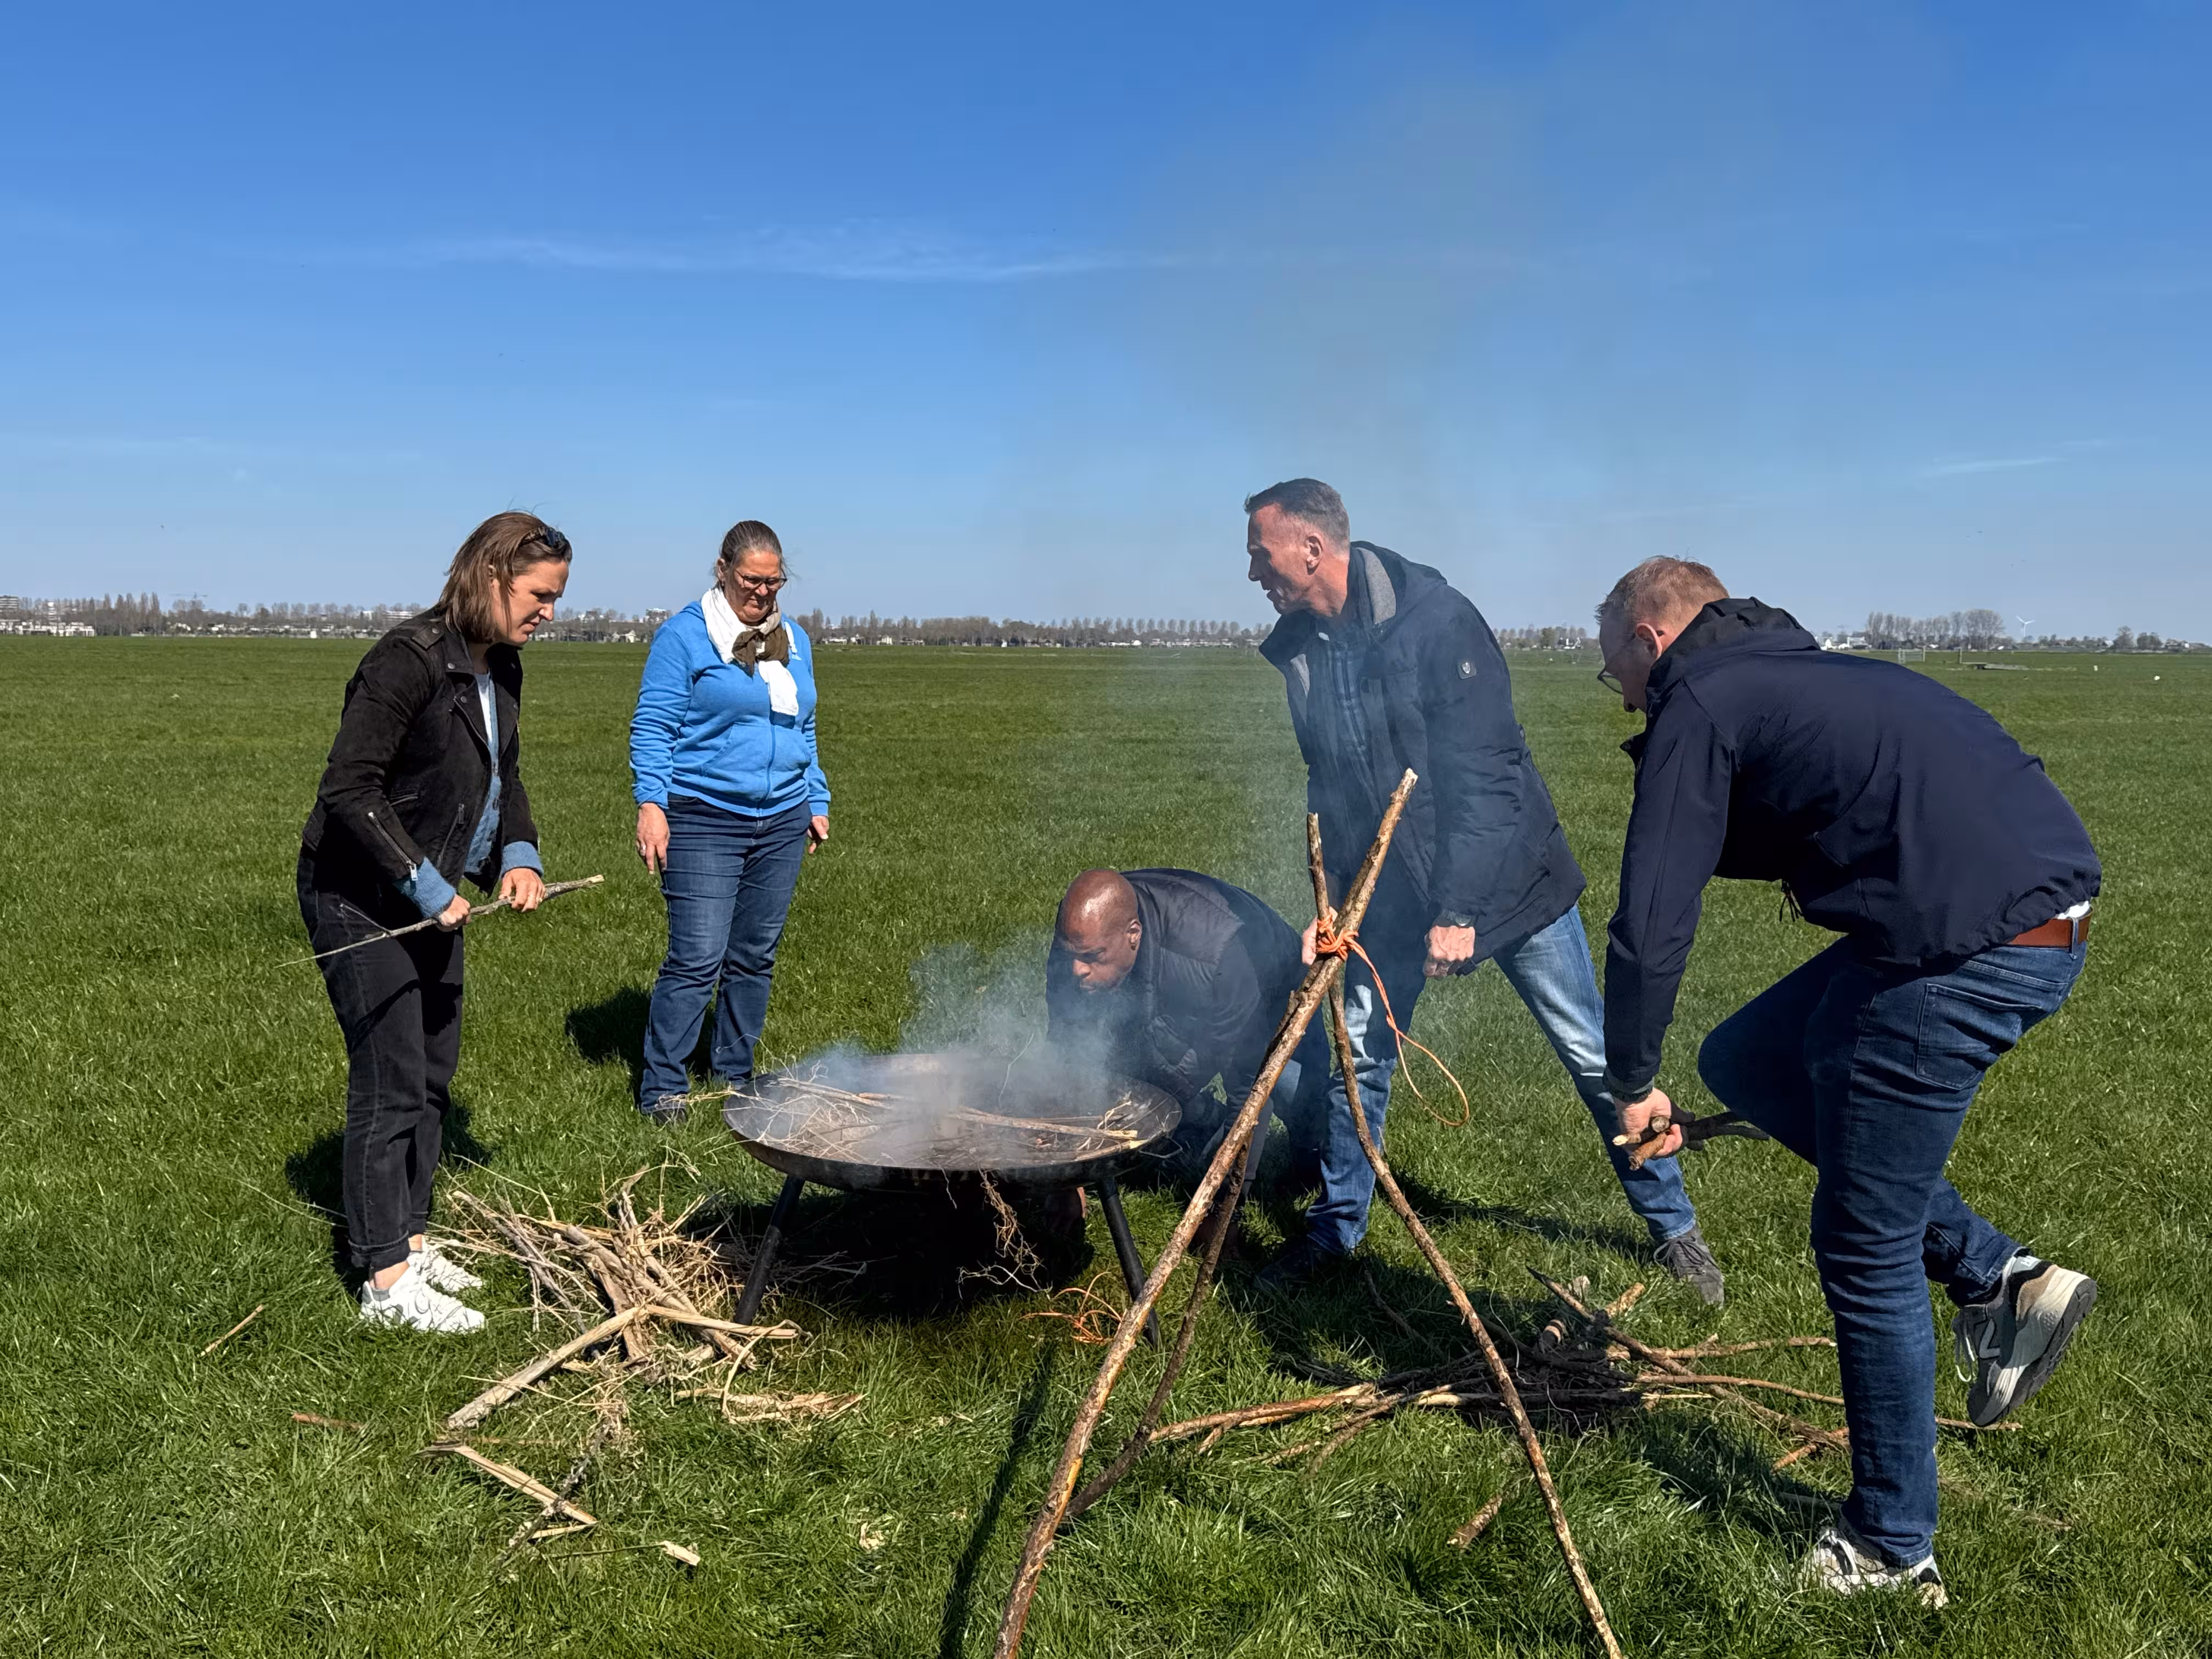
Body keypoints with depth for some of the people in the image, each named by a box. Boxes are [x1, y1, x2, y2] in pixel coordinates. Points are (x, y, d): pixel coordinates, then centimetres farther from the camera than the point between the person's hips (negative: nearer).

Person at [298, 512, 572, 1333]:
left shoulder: (501, 669, 5)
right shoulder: (409, 657, -22)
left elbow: (505, 775, 17)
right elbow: (350, 788, -25)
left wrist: (518, 853, 0)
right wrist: (424, 884, -24)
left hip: (431, 896, 9)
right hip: (358, 896, -9)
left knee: (433, 1077, 15)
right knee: (392, 1085, -5)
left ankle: (410, 1239, 30)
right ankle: (386, 1282, 5)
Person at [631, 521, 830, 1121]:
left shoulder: (795, 641, 15)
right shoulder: (684, 635, -3)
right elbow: (652, 727, -6)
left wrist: (817, 802, 18)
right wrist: (650, 803, -16)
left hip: (782, 823, 6)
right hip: (703, 822, -5)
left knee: (755, 957, 10)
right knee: (697, 958, -9)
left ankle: (734, 1077, 23)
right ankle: (662, 1087, 3)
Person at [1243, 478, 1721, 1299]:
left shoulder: (1436, 619, -22)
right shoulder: (1301, 648, -1)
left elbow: (1484, 775, -23)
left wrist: (1460, 911, -24)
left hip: (1505, 876, -5)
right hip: (1395, 888, 6)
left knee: (1593, 1053, 4)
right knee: (1358, 1052, 7)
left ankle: (1672, 1225, 22)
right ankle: (1335, 1225, 26)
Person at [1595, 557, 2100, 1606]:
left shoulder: (1698, 705, -3)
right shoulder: (1799, 670, 23)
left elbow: (1650, 926, -6)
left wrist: (1633, 1082, 4)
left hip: (1966, 945, -9)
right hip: (2044, 913, 9)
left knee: (1865, 1247, 5)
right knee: (1745, 1064, 20)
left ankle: (1891, 1550, 21)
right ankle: (1997, 1278, 17)